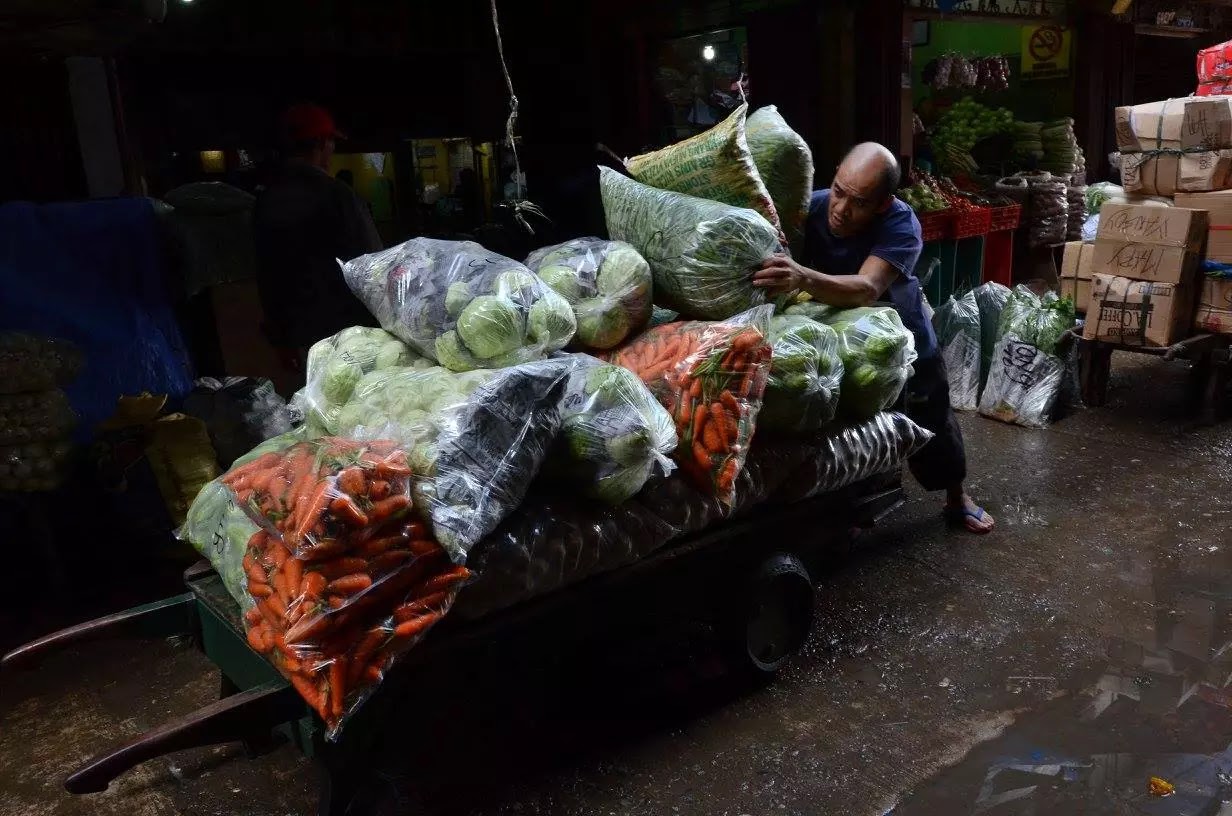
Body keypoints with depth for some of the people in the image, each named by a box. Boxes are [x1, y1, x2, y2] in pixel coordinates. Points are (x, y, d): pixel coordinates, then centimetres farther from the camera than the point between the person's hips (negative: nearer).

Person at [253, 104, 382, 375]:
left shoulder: (265, 200, 5)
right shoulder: (336, 193, -13)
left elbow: (265, 274, 10)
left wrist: (281, 338, 18)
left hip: (300, 334, 5)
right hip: (348, 329, -5)